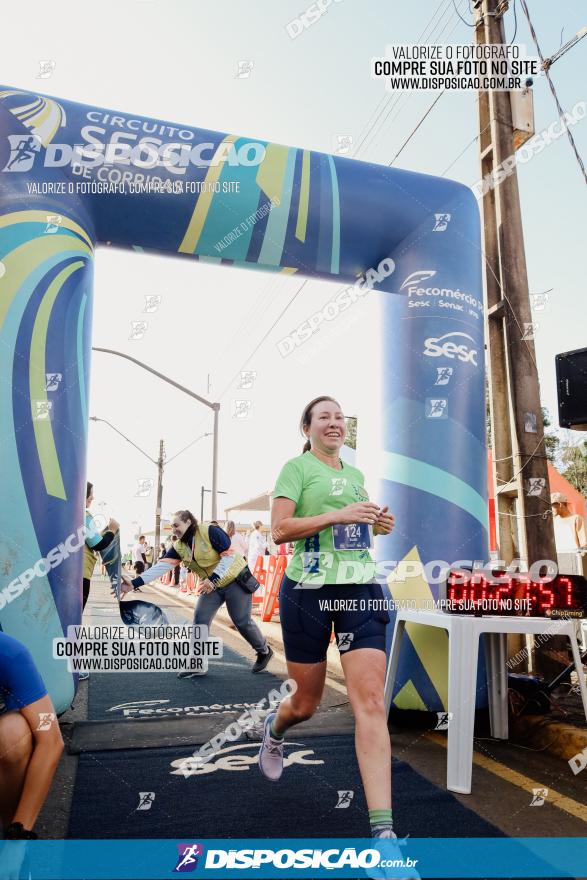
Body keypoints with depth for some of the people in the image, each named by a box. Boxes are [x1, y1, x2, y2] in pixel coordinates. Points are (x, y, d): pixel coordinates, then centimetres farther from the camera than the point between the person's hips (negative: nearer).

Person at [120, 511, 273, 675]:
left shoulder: (210, 531, -22)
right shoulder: (179, 547, -2)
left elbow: (229, 555, -23)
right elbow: (162, 566, -11)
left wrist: (212, 579, -28)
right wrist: (134, 583, -22)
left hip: (235, 580, -6)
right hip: (212, 586, 6)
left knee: (242, 622, 1)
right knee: (200, 620, -4)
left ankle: (264, 652, 26)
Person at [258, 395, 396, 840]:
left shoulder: (355, 474, 16)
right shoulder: (297, 467, -3)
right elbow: (279, 530, -12)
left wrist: (376, 524, 6)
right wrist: (339, 515, -19)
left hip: (361, 591, 4)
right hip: (308, 591, -4)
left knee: (371, 702, -7)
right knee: (307, 703, 12)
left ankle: (382, 827, -1)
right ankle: (274, 728, 48)